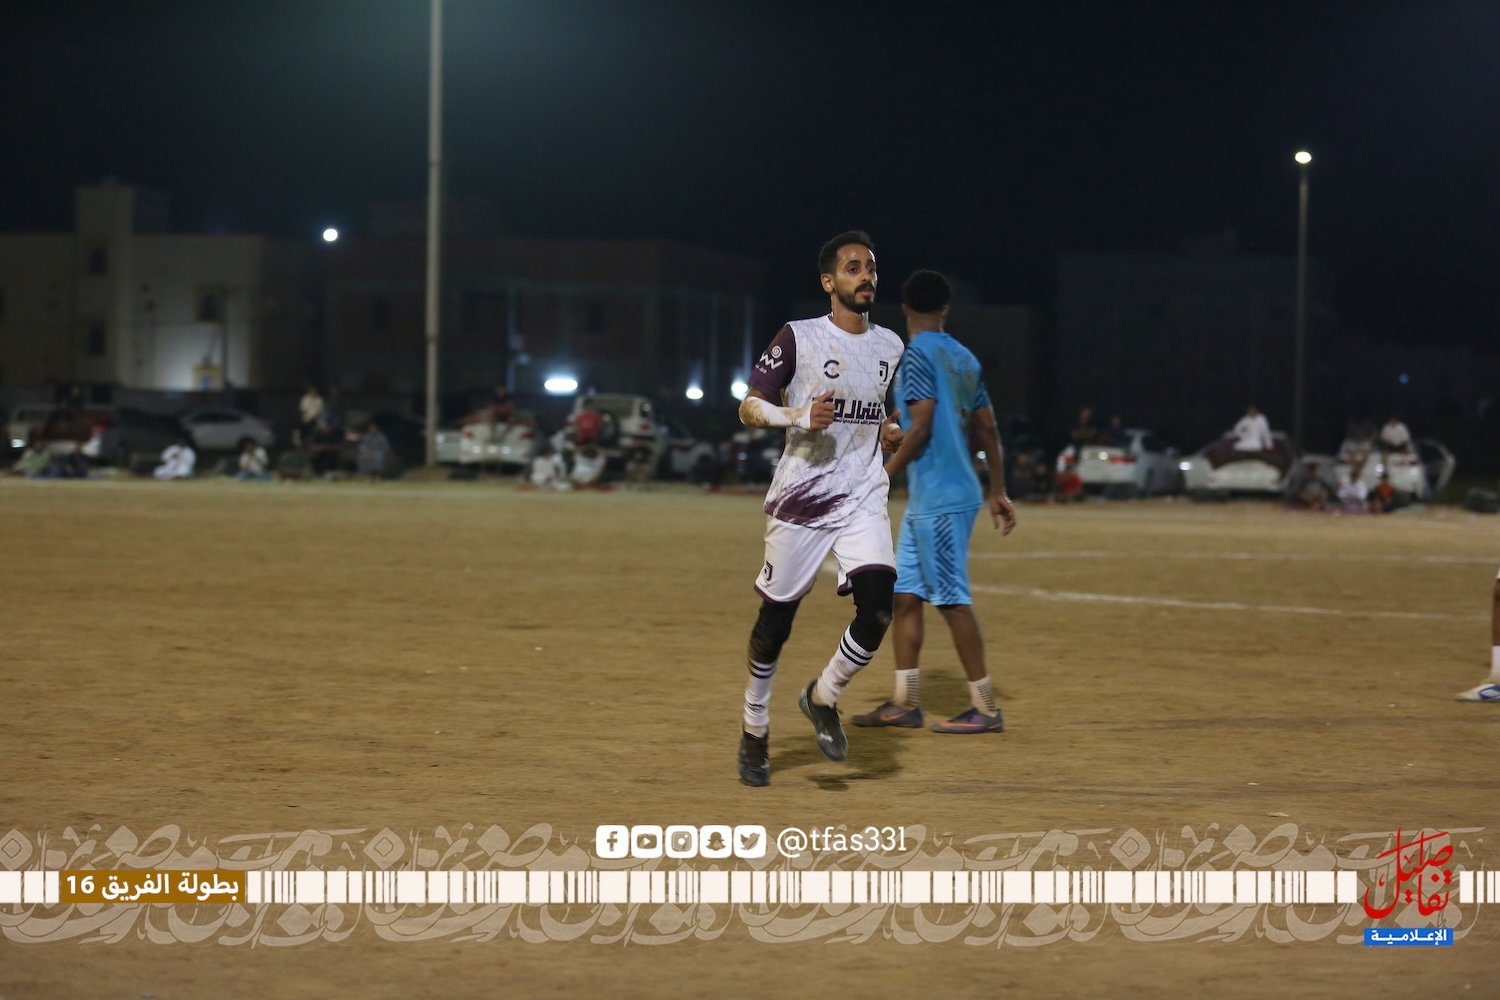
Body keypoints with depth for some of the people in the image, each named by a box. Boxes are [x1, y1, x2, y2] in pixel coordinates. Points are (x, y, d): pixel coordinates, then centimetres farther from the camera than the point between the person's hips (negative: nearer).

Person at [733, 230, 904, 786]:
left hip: (863, 500, 3)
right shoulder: (798, 338, -5)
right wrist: (798, 416, -23)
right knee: (776, 617, 4)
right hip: (800, 499, -3)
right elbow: (748, 408, -7)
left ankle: (823, 698, 9)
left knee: (878, 608, -16)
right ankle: (755, 729, 23)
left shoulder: (890, 346, 10)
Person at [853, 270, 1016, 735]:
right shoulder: (964, 358, 14)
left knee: (952, 599, -6)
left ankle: (986, 708, -4)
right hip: (925, 500, 9)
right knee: (905, 592, 12)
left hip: (939, 499, -9)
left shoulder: (917, 354, -11)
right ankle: (905, 702, 14)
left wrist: (883, 476, -12)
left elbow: (922, 426, -19)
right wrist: (998, 491, 19)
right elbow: (988, 427, 15)